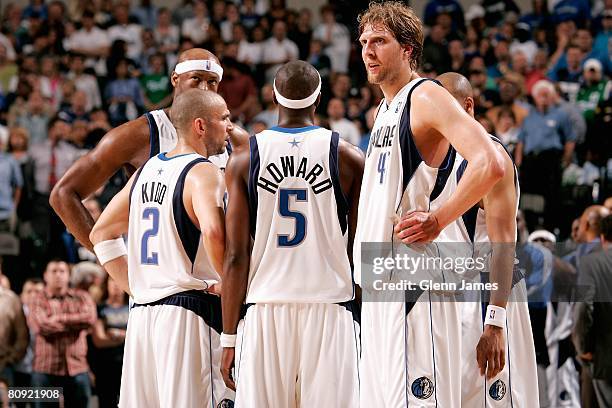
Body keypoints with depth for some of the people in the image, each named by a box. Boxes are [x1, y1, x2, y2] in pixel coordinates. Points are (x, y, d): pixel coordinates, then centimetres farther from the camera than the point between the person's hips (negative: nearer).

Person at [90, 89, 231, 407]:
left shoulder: (147, 169, 16)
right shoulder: (203, 172, -9)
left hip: (142, 314, 8)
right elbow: (213, 232, -28)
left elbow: (101, 233, 21)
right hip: (188, 313, -8)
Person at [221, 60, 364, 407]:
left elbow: (236, 257, 0)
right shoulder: (349, 158, 2)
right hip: (330, 312, -1)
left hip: (265, 315, 1)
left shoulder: (245, 160, 3)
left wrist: (229, 338, 5)